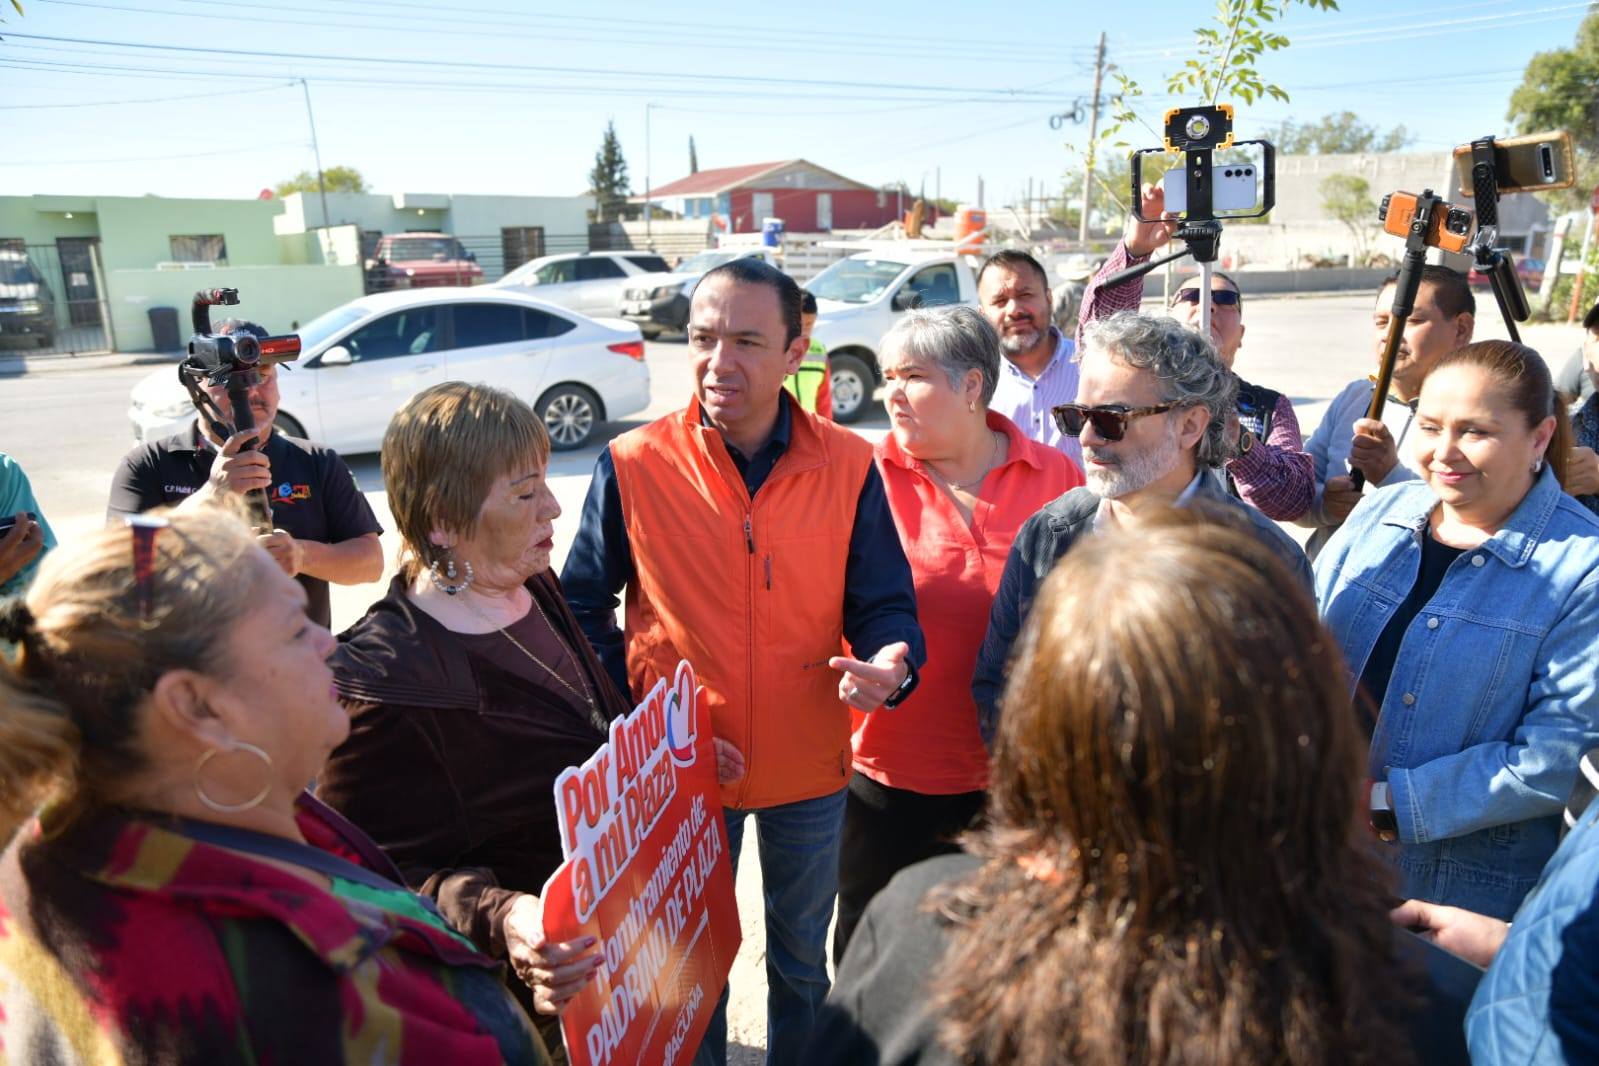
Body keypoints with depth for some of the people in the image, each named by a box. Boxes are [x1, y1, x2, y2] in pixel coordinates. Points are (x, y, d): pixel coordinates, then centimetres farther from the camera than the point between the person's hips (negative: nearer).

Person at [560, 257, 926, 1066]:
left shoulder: (848, 466, -9)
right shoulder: (633, 464, -12)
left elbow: (884, 604, -5)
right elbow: (585, 603, -2)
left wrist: (890, 664, -26)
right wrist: (626, 712, -10)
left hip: (808, 765, 1)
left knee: (802, 965, 24)